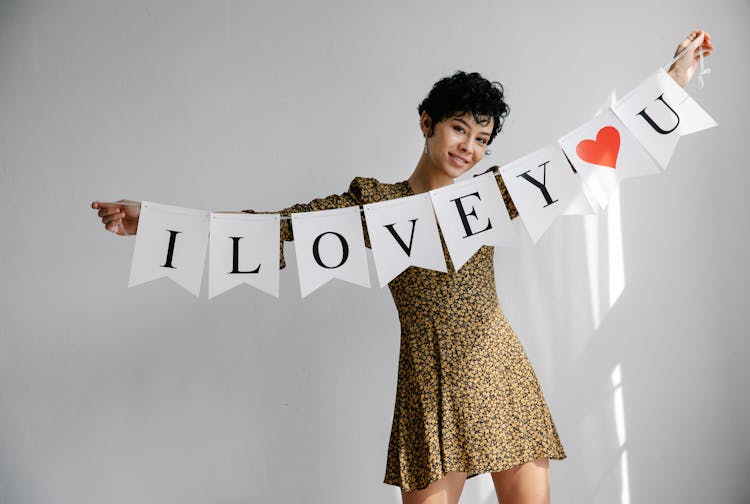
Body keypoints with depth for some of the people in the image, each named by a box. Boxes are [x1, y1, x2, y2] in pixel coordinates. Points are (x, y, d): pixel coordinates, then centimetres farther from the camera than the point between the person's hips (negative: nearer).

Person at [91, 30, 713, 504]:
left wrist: (676, 78, 10)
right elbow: (281, 226, -5)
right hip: (431, 388, -2)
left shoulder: (492, 192, 6)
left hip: (503, 380, 3)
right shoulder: (374, 201, 0)